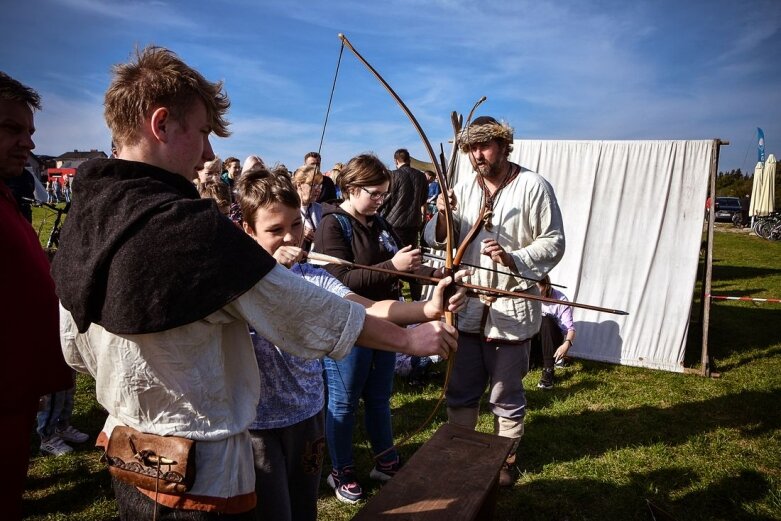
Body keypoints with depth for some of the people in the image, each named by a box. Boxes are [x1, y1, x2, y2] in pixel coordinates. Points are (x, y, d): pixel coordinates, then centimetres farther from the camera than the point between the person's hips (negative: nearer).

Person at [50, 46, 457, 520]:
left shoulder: (83, 216, -3)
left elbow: (75, 348, 8)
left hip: (126, 462, 8)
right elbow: (308, 313, -22)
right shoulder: (189, 228, -27)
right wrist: (411, 338, -11)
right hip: (201, 475, -8)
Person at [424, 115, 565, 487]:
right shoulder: (465, 187, 5)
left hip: (511, 309, -4)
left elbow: (553, 243, -9)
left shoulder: (533, 186, -8)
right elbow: (437, 239, 2)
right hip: (467, 307, 4)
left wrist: (513, 258, -25)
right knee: (460, 391, 17)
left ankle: (507, 459, 35)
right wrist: (443, 217, -19)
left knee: (506, 396, 13)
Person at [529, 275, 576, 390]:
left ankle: (548, 371, -36)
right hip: (536, 339, 2)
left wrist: (567, 343, -43)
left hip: (554, 338, -1)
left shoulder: (560, 300, -18)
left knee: (546, 321, -35)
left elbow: (570, 327, -23)